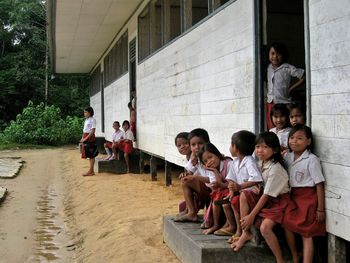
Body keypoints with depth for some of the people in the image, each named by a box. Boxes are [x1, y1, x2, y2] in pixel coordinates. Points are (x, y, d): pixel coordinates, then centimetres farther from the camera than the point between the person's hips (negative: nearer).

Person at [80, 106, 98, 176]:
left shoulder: (92, 120, -10)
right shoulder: (86, 120, 15)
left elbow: (92, 131, -17)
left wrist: (86, 138, -20)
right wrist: (82, 138, 6)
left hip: (90, 138, -9)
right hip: (85, 138, 9)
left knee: (91, 155, -4)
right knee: (88, 155, 9)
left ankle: (90, 171, -2)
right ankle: (91, 171, 14)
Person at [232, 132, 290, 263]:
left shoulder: (275, 168, -22)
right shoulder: (260, 163, 1)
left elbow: (266, 195, -21)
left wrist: (251, 215, -18)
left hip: (279, 201, -8)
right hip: (265, 200, 8)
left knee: (265, 227, -27)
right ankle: (246, 233, -6)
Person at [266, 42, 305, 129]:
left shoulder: (288, 68, -7)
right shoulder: (268, 68, 9)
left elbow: (304, 76, -9)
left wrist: (290, 88, -6)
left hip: (283, 103, -5)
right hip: (270, 103, 5)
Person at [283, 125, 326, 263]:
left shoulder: (312, 159, -15)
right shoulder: (288, 157, 3)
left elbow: (319, 185, -14)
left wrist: (320, 209, -14)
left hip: (308, 197, -6)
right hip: (293, 197, 6)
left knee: (306, 234, -2)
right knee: (287, 225, 6)